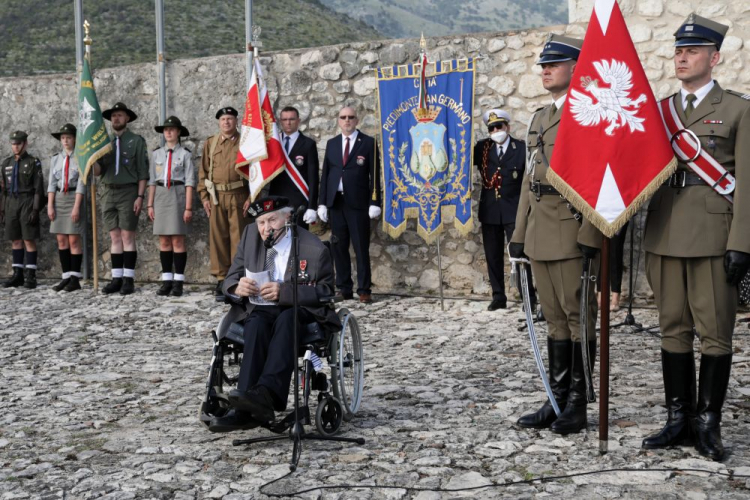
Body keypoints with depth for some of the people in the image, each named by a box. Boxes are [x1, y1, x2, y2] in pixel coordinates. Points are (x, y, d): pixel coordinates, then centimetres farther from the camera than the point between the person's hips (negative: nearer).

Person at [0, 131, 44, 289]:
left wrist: (35, 210, -14)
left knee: (29, 239, -5)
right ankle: (18, 275, 13)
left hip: (27, 203, -5)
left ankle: (31, 276, -1)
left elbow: (38, 188, -7)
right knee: (15, 240, 7)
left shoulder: (34, 162, -3)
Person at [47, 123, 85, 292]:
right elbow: (52, 184, 7)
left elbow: (81, 184, -10)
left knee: (74, 239, -7)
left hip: (74, 198, -5)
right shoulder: (55, 159, 10)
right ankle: (66, 277, 9)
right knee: (61, 240, 4)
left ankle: (75, 279, -1)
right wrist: (50, 206, -2)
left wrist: (76, 207, -17)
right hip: (59, 199, 5)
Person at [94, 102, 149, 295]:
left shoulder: (136, 141, 1)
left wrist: (140, 196, -12)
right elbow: (98, 171, 9)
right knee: (115, 237, 5)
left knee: (127, 237, -5)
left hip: (128, 192, -4)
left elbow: (143, 172, -3)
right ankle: (116, 278, 8)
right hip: (109, 193, 4)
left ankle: (129, 279, -2)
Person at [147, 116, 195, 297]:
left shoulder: (185, 154, -1)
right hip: (160, 196, 4)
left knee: (178, 241, -3)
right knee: (163, 241, 5)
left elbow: (189, 182, -4)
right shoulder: (157, 153, 11)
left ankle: (178, 282, 2)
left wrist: (188, 207, -10)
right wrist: (150, 204, 6)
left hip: (178, 195, -4)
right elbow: (152, 180, 11)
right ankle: (166, 280, 10)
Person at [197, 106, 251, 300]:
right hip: (216, 197, 2)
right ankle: (222, 280, 8)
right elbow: (203, 171, 12)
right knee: (218, 238, 2)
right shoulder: (210, 143, 12)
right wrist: (204, 197, 4)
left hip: (239, 197, -2)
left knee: (238, 238, 0)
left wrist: (251, 197, -6)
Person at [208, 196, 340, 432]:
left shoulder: (314, 249, -6)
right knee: (256, 324, -33)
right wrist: (237, 286, -12)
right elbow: (230, 279, 15)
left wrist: (284, 292, -25)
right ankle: (247, 407, -45)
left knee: (286, 319, -38)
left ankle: (266, 392, -53)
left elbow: (325, 291, -11)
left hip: (301, 312, -3)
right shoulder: (250, 235, 11)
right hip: (261, 309, 3)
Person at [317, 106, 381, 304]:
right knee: (339, 247, 5)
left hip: (358, 203, -4)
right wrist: (321, 202, 5)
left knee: (361, 248, -3)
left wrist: (374, 203, -9)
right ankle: (344, 288, 12)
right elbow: (325, 174, 12)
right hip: (335, 202, 4)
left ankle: (364, 290, 2)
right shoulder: (331, 144, 14)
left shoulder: (368, 143, 3)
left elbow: (374, 175, -1)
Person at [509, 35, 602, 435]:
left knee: (578, 318, 1)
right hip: (541, 235, 8)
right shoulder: (539, 118, 19)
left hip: (572, 232, -8)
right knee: (555, 319, 12)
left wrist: (590, 236, -20)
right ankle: (557, 400, 20)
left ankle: (578, 404, 10)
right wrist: (519, 234, 15)